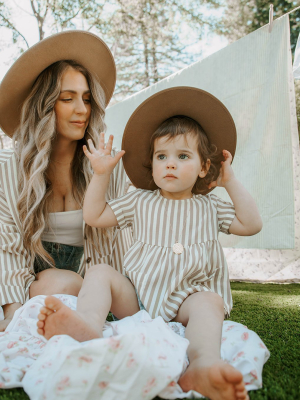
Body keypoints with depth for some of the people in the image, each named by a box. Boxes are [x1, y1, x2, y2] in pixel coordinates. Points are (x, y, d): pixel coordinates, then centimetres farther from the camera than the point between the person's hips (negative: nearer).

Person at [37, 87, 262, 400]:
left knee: (210, 301, -32)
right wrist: (101, 173, 6)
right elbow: (94, 216, 12)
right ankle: (89, 323, -51)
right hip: (136, 294, 2)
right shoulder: (140, 201, 12)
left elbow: (251, 225, 3)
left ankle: (204, 365, -58)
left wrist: (231, 182, 4)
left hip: (185, 298, -1)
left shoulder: (208, 207, 12)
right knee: (99, 272, -21)